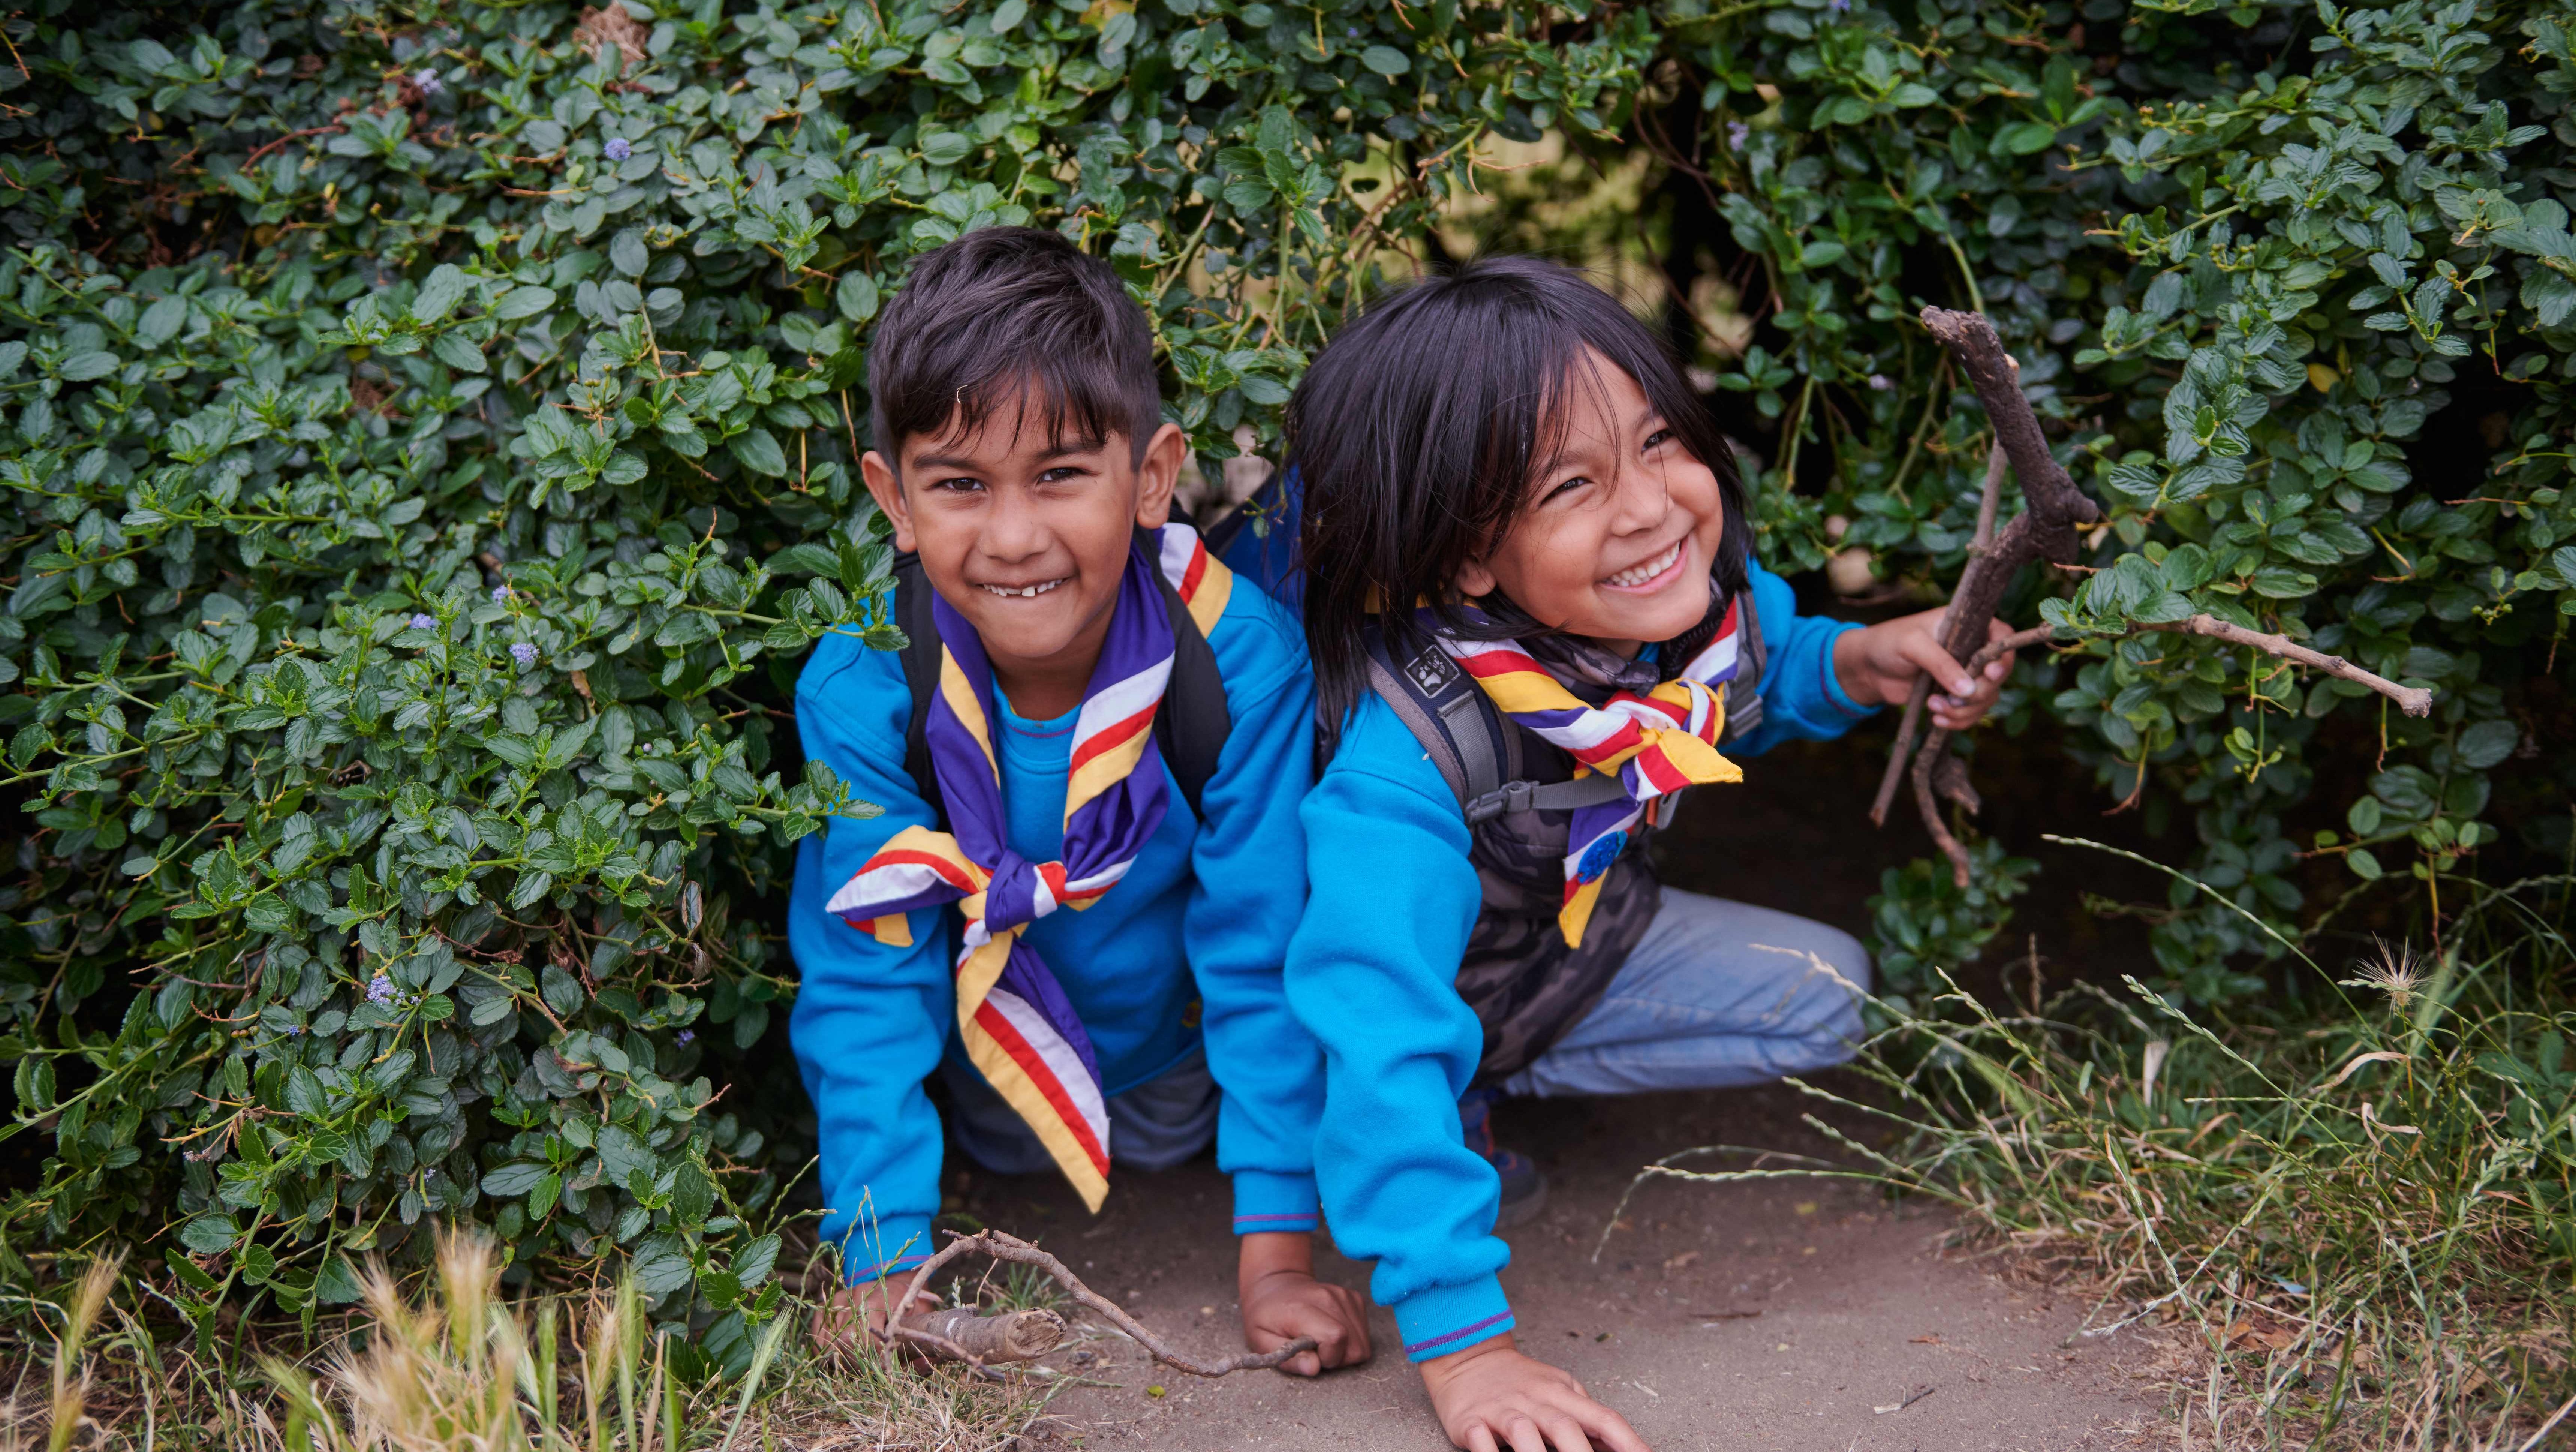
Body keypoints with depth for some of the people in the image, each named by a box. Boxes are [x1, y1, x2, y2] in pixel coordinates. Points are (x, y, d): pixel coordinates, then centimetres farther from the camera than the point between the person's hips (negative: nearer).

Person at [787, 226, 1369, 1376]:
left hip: (1181, 1073, 0)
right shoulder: (861, 692, -27)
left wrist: (1278, 1255, -21)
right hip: (994, 1094, 1)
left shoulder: (1241, 657, -28)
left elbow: (1264, 953, -21)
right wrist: (881, 1265, -23)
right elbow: (867, 979, -18)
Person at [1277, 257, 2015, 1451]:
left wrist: (1851, 665, -18)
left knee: (1820, 998, -1)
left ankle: (1470, 1096, 5)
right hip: (1415, 970, -6)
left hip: (1564, 933, 7)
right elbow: (1380, 1038, -48)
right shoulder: (1404, 752, -44)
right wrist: (1460, 1340, -52)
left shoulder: (1706, 592, -23)